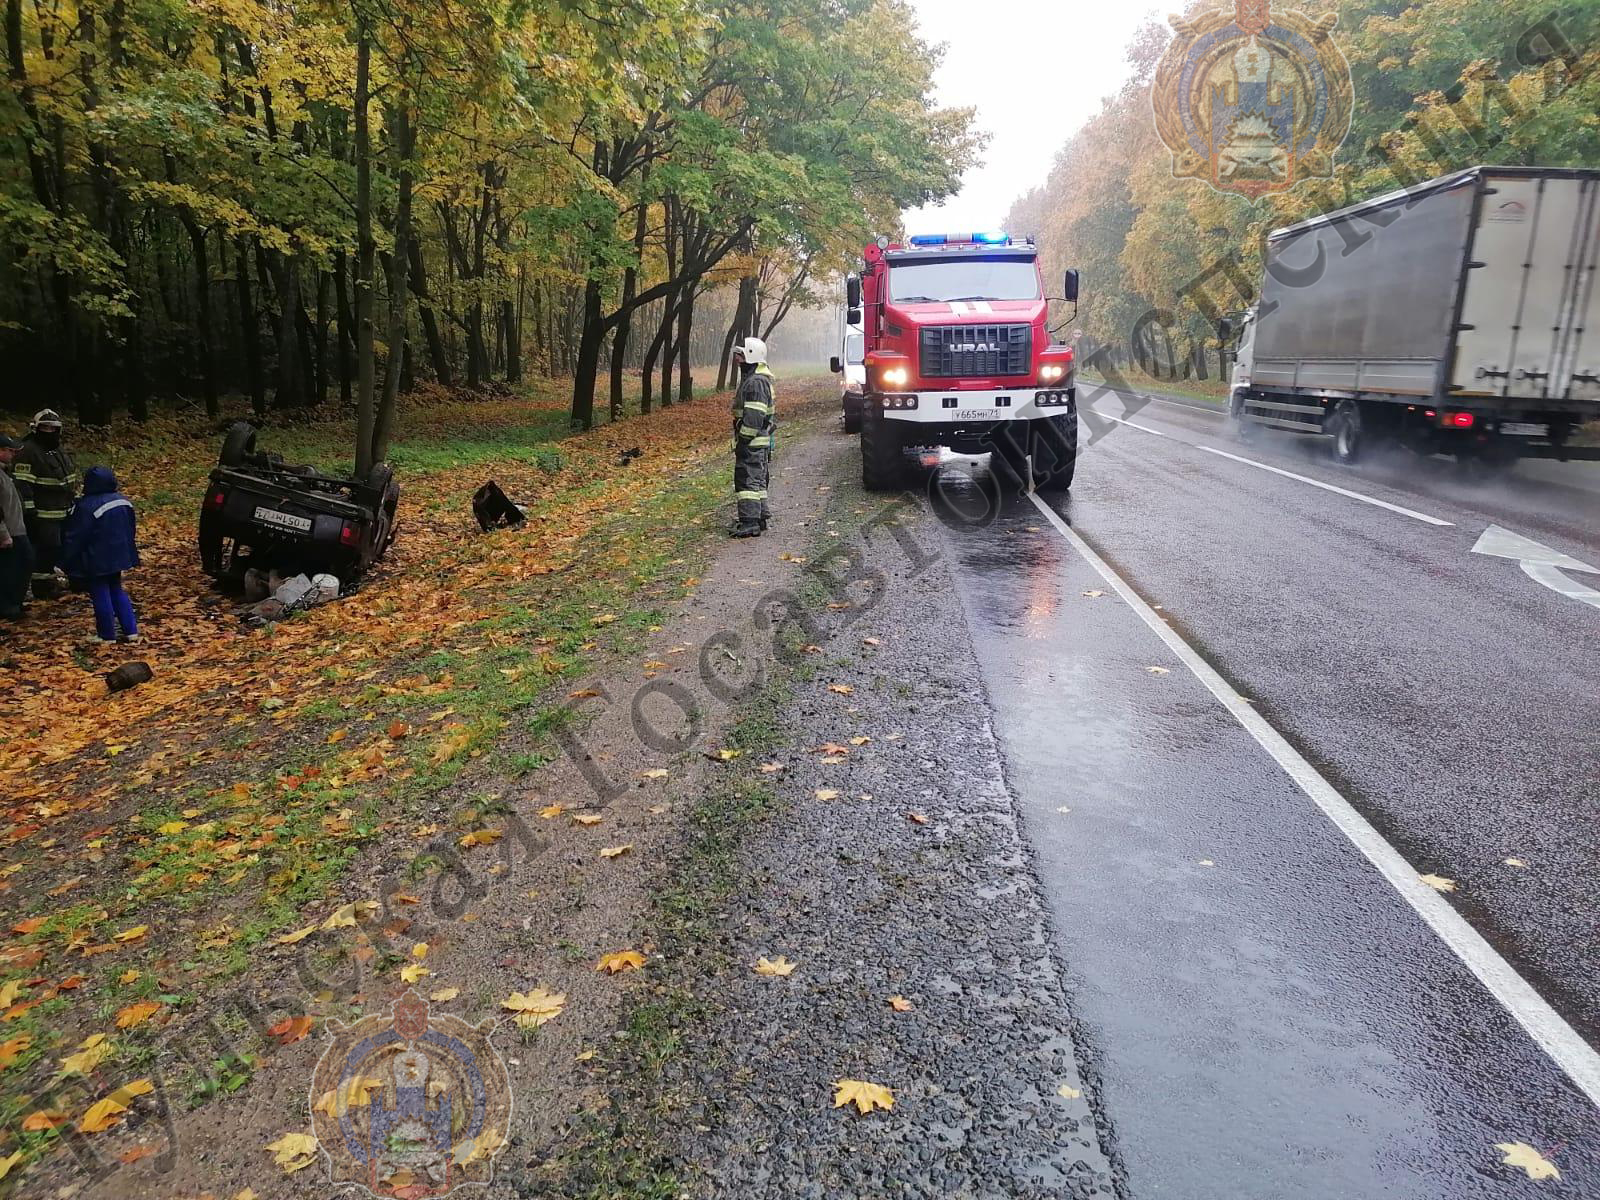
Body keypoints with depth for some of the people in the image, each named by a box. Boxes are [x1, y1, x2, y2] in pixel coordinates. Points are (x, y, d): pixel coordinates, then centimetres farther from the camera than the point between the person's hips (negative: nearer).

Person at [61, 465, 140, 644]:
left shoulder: (86, 506, -19)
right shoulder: (124, 501, 3)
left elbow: (74, 538, -15)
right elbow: (130, 531, 13)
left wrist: (66, 563, -6)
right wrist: (129, 557, 23)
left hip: (96, 562, -7)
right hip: (117, 558, 7)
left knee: (101, 596, 2)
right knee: (117, 592, 17)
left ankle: (107, 636, 10)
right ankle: (131, 631, 12)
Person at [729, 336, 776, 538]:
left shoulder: (756, 382, -17)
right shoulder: (751, 378, 18)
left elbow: (754, 417, -23)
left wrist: (743, 440, -21)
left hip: (753, 442, -11)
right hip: (760, 441, 11)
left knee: (748, 480, -10)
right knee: (757, 480, 17)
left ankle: (750, 523, -11)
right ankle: (761, 517, 26)